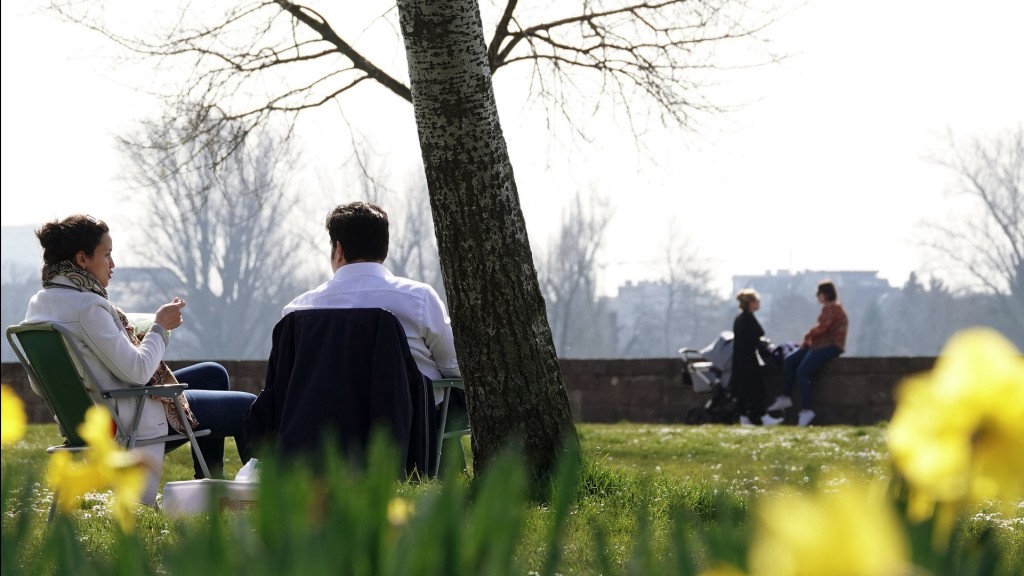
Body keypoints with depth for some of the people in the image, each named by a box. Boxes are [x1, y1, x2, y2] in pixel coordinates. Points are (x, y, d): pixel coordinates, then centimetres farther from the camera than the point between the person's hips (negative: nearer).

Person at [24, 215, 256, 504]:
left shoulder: (39, 303, 5)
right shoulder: (86, 306, -24)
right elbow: (136, 371, -24)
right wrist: (160, 327, -8)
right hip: (130, 423, -10)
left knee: (214, 375, 26)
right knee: (247, 409, -1)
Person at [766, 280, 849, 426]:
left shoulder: (833, 308, -14)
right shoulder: (828, 307, 18)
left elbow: (822, 328, -20)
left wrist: (808, 337, -5)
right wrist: (809, 338, 5)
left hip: (831, 346, -11)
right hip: (821, 344, 11)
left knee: (802, 372, -21)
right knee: (789, 361, 3)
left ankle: (806, 410, -20)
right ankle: (786, 397, 3)